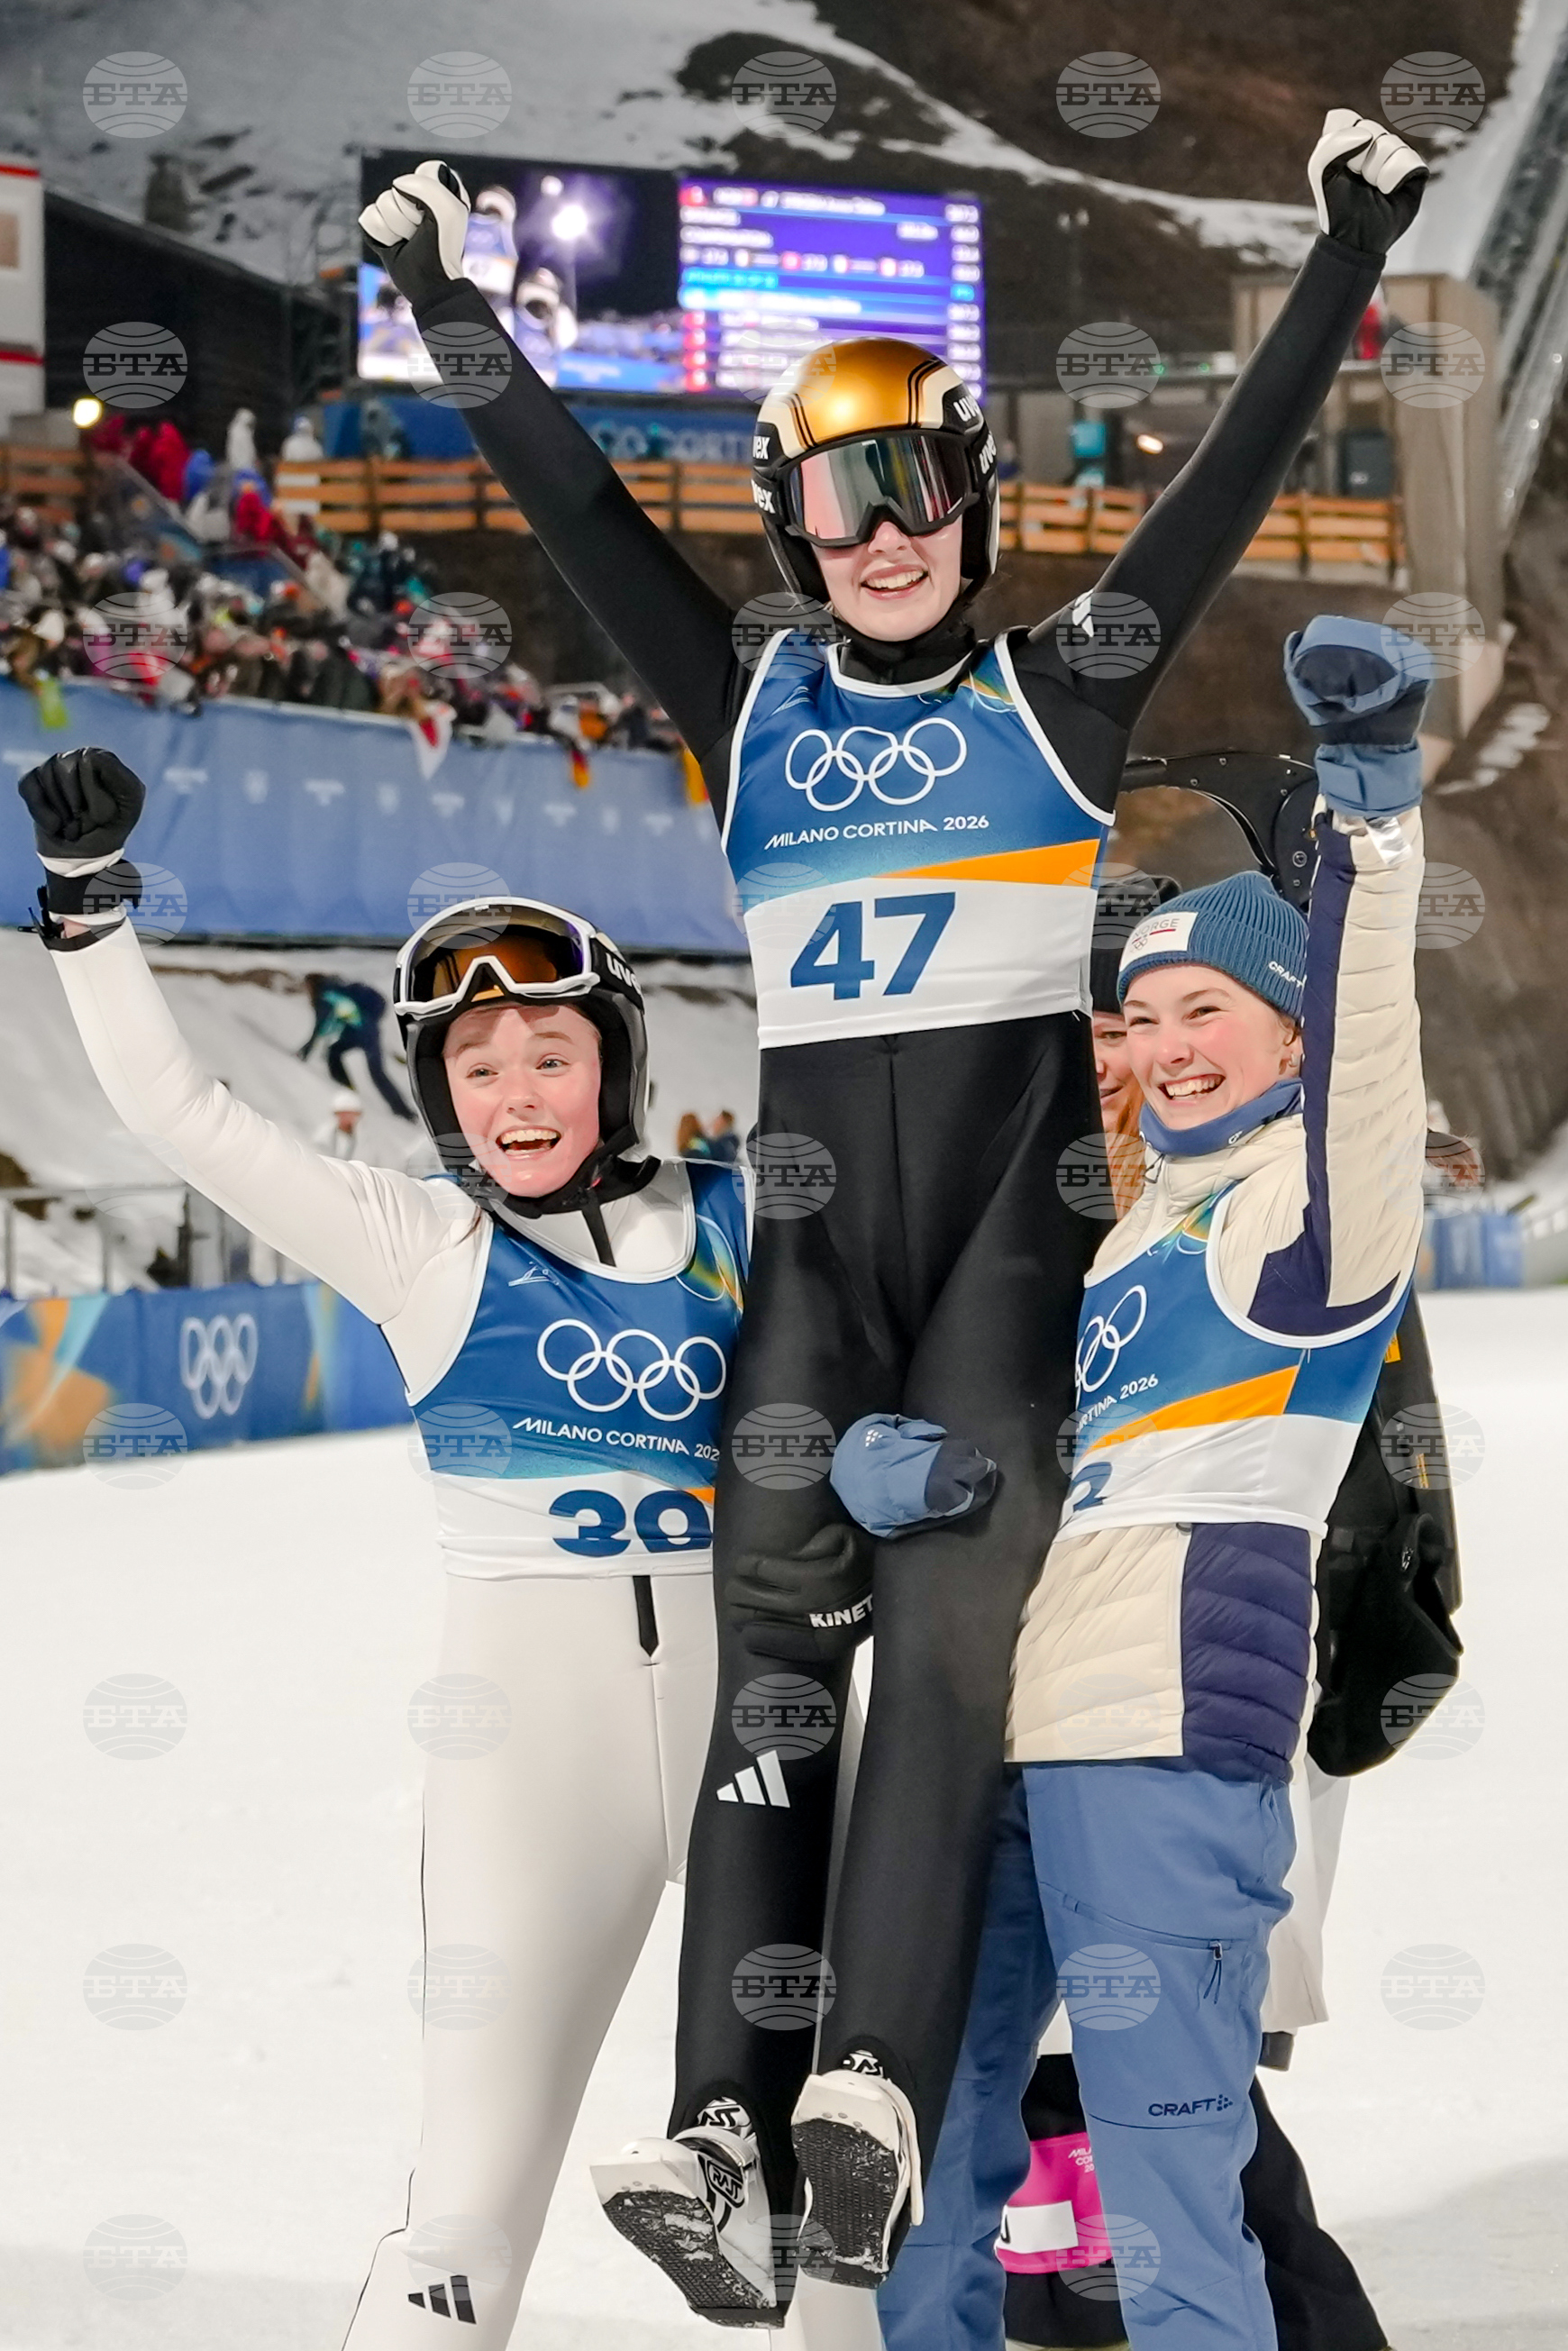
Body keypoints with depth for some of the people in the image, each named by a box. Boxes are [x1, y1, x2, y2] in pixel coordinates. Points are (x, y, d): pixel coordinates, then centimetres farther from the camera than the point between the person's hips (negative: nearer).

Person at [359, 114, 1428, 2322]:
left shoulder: (1056, 691, 11)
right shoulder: (754, 702, 15)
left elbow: (1230, 482, 7)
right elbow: (581, 509, 14)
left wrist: (1346, 256, 4)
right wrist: (451, 313, 12)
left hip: (1014, 1186, -2)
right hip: (814, 1191, 2)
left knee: (950, 1612, -18)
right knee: (777, 1617, -10)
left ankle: (874, 2084, -31)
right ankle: (727, 2122, -20)